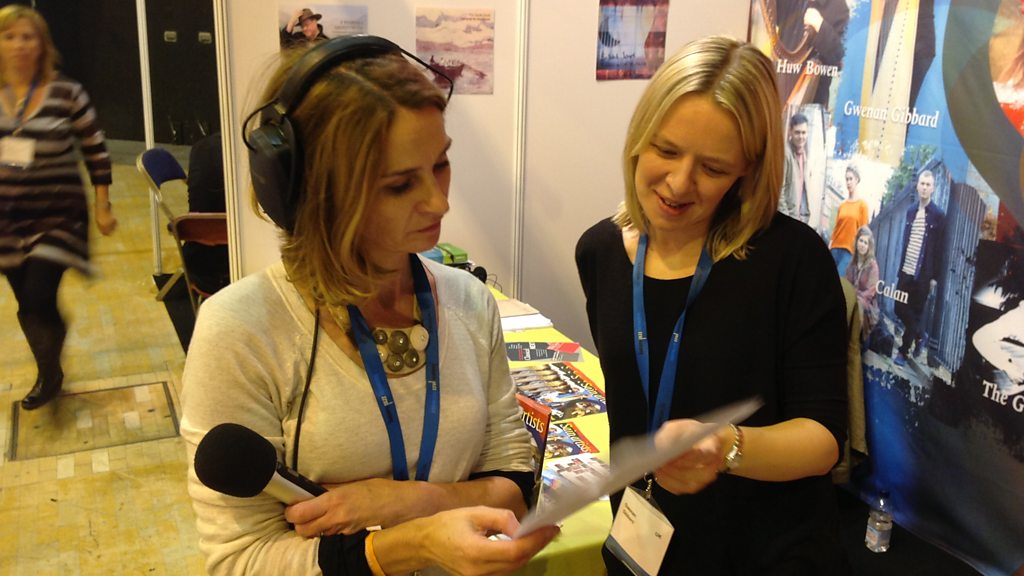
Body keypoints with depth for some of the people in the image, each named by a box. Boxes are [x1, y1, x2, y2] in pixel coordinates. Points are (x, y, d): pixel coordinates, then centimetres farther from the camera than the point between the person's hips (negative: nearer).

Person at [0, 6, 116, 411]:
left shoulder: (67, 94, -8)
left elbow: (96, 152, -1)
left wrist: (103, 207, -1)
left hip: (58, 215, -4)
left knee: (38, 301, -11)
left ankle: (49, 374, 18)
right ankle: (49, 373, 36)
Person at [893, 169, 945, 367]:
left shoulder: (938, 215, -5)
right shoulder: (910, 211, 9)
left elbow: (939, 249, -5)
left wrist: (934, 277, -8)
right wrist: (900, 270, 12)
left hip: (923, 275, -5)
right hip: (905, 271, 5)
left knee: (916, 313, 2)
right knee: (900, 308, 7)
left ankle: (903, 351, 12)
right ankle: (919, 337, 30)